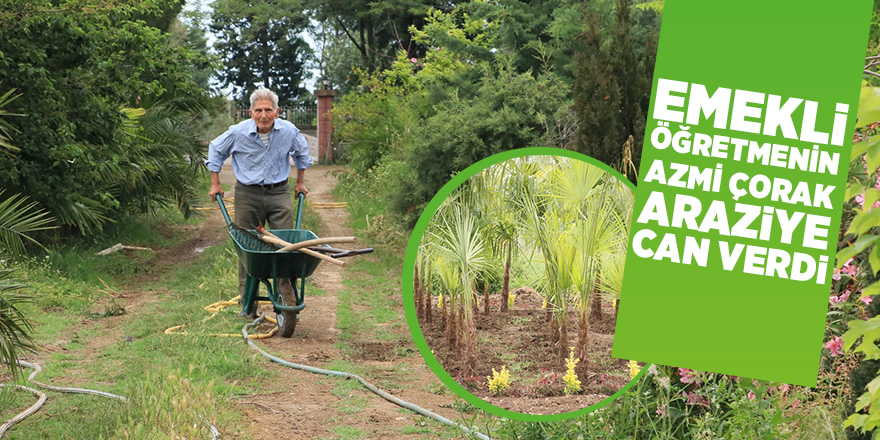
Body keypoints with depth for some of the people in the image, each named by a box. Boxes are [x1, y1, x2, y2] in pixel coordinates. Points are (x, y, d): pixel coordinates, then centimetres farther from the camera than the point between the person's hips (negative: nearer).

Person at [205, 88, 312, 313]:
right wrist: (215, 184, 10)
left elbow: (302, 152, 17)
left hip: (279, 193, 1)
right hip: (248, 195, -1)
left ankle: (288, 298, 3)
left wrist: (300, 182, 23)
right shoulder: (238, 132, -11)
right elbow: (215, 150, 9)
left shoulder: (289, 131, -6)